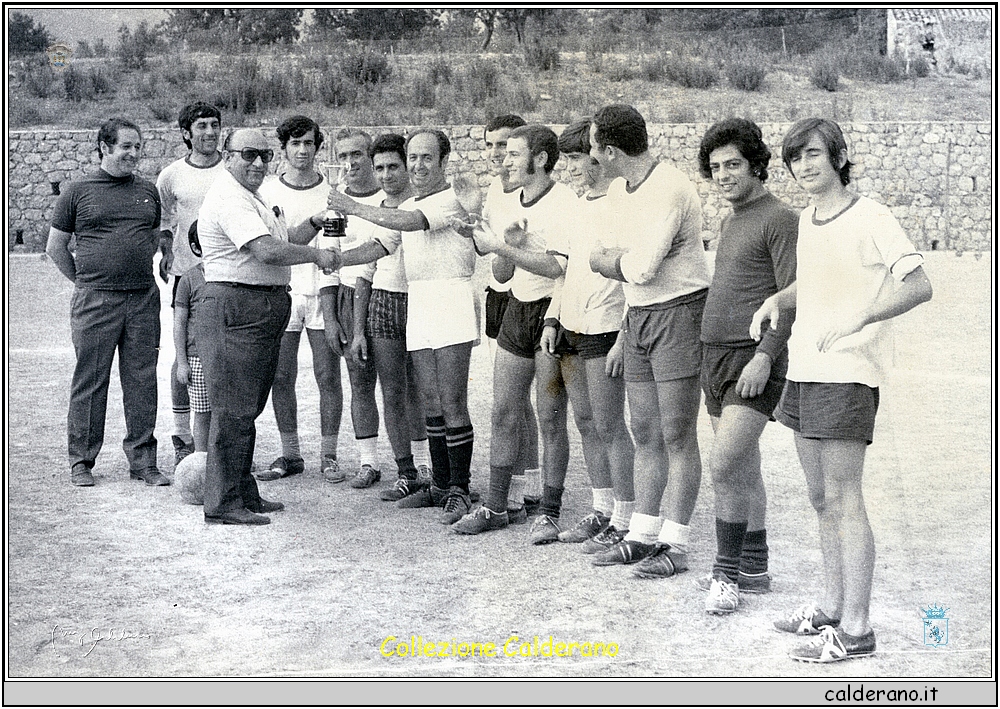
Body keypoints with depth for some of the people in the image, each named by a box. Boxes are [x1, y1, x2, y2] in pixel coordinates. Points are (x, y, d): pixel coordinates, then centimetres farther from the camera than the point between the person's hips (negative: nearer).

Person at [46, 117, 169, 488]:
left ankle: (142, 460, 11)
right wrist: (85, 280, 8)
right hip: (95, 301, -3)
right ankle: (81, 461, 11)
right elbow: (55, 246, 9)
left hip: (143, 298, 3)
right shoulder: (78, 192, 2)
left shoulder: (148, 191, 12)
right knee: (90, 380, 1)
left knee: (142, 381, 4)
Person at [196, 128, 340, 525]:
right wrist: (317, 256, -13)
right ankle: (222, 504, -3)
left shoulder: (253, 198, 21)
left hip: (263, 313, 11)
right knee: (233, 411, -8)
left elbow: (284, 239, 24)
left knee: (246, 409, 16)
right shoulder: (229, 198, -15)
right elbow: (267, 251, -24)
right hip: (235, 309, -11)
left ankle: (244, 494, 24)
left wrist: (314, 224, 6)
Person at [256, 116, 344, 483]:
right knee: (280, 377, 3)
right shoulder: (267, 190, 8)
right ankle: (290, 455, 14)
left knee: (328, 376, -2)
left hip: (322, 291, -1)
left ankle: (329, 455, 7)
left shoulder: (330, 191, 5)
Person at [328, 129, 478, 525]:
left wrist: (354, 208, -18)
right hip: (416, 306, 8)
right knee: (432, 404, 10)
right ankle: (440, 485, 18)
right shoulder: (407, 206, 20)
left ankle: (459, 490, -2)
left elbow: (411, 223, -21)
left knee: (453, 404, -9)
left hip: (452, 303, -8)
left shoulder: (453, 199, -7)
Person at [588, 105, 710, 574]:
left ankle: (674, 543, 3)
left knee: (677, 435, -3)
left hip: (680, 312, -9)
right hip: (637, 315, 9)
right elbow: (598, 259, 11)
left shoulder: (670, 191, -19)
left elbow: (641, 269, -24)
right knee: (645, 434, 12)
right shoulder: (618, 191, 11)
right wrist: (627, 263, -9)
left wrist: (613, 261, -4)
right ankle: (642, 535, 20)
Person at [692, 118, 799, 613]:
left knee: (725, 465, -16)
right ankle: (753, 569, 21)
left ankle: (727, 572, -6)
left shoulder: (780, 219, -9)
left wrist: (764, 355, -23)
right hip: (715, 355, 9)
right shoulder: (730, 223, 19)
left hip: (754, 359, -9)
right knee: (744, 469, 13)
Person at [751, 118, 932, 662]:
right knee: (821, 499, 14)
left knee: (844, 501, -7)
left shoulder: (870, 219, -11)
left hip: (848, 375, -8)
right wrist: (776, 300, 10)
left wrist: (861, 316, -30)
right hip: (804, 371, 8)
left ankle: (855, 628, -2)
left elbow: (919, 286, -19)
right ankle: (831, 608, 24)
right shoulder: (807, 220, 14)